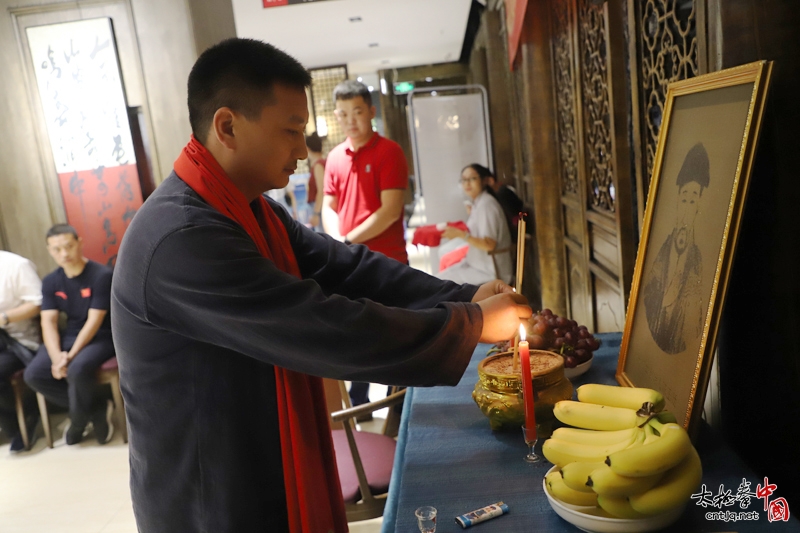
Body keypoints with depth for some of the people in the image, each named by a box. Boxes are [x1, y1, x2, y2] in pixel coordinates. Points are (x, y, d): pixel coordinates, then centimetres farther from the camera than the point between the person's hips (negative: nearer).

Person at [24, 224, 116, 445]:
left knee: (77, 370, -34)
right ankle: (96, 407, 0)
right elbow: (48, 322, -2)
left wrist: (71, 355, -22)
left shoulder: (101, 275, -15)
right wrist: (56, 356, -19)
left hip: (100, 338, -6)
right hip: (70, 336, 6)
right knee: (33, 374, -15)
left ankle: (78, 420, -1)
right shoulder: (50, 281, 4)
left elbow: (94, 321, -17)